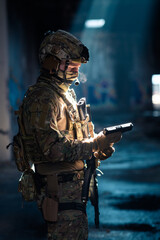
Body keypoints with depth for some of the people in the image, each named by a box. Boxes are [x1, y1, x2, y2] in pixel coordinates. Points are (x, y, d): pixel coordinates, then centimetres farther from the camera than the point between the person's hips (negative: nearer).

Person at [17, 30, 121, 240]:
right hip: (58, 188, -10)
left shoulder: (66, 93, 17)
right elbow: (54, 149, -25)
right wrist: (96, 143, -20)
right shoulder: (42, 99, -16)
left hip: (73, 185, 10)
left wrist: (98, 149, 3)